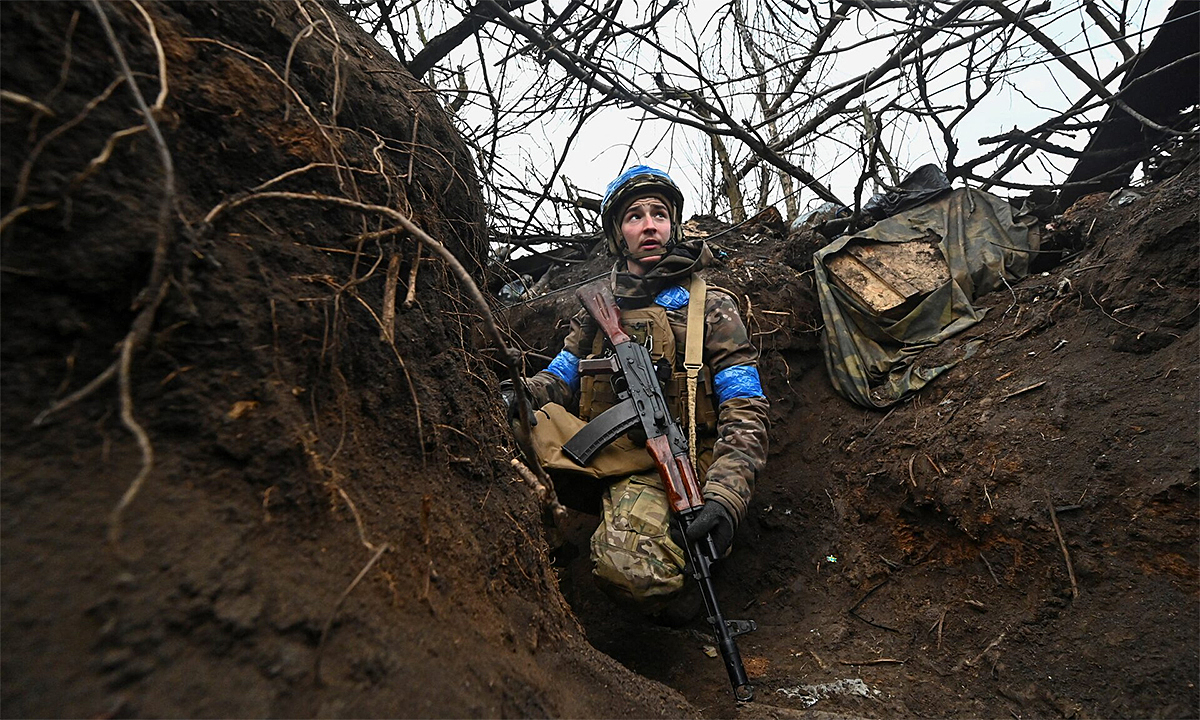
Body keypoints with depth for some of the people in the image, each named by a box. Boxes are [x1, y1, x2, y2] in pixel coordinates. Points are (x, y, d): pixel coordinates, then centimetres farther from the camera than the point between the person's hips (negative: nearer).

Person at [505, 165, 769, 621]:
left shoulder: (711, 308, 6)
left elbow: (745, 412, -2)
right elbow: (561, 378, 17)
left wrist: (725, 497, -19)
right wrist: (523, 395, -9)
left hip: (669, 471, -4)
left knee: (625, 563, -35)